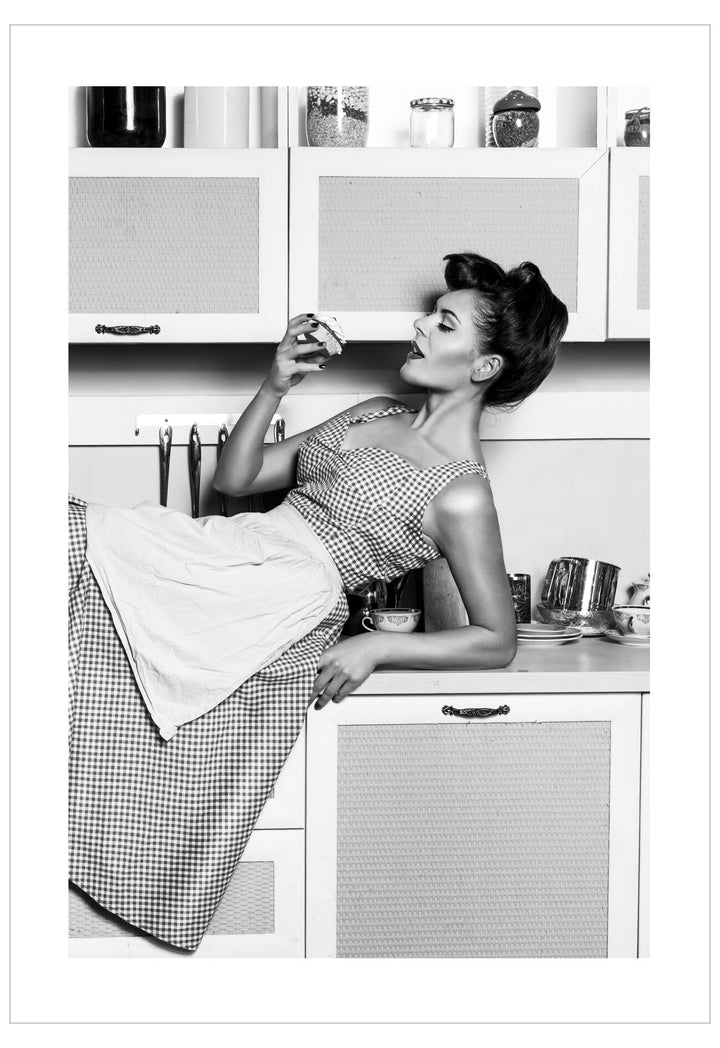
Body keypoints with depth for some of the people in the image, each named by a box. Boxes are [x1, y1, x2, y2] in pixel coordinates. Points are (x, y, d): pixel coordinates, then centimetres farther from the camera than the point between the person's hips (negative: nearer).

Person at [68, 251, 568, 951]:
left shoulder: (462, 495, -6)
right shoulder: (374, 415, 17)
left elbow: (497, 642, -4)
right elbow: (233, 479, 17)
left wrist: (375, 647, -11)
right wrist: (274, 387, 4)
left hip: (276, 612, -8)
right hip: (226, 550, 8)